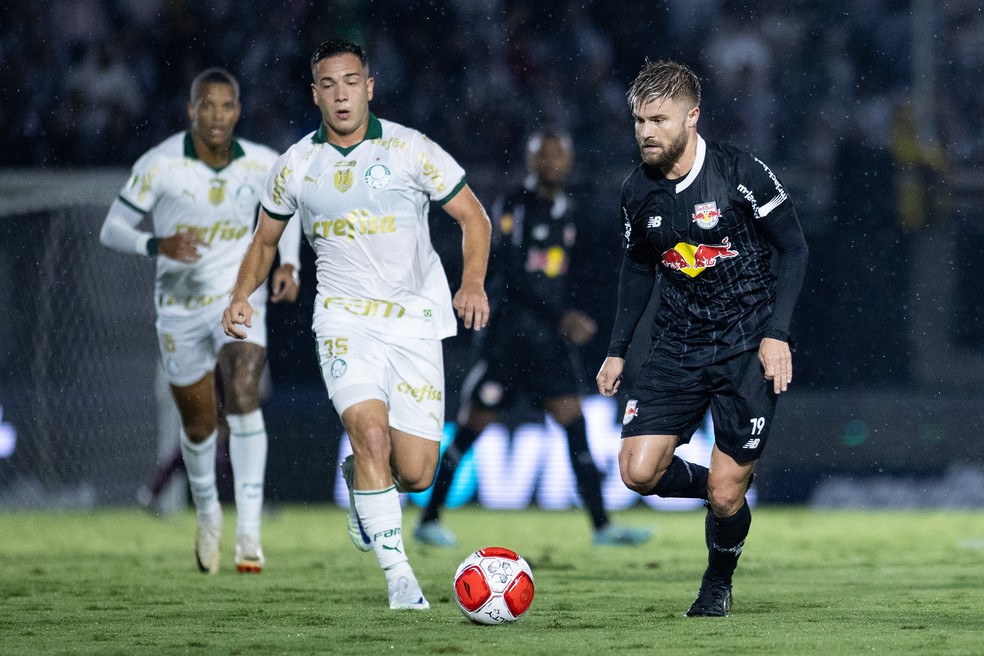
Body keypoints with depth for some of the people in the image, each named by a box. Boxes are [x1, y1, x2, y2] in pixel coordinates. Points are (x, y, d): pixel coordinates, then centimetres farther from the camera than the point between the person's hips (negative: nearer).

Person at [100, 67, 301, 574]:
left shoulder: (262, 165, -7)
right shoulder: (160, 165, -15)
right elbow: (112, 229, -10)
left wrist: (289, 264, -3)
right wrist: (158, 245, -30)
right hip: (180, 304, 0)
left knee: (243, 396, -25)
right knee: (199, 427, 10)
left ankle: (248, 530, -27)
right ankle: (207, 511, 41)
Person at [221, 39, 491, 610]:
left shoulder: (412, 150, -3)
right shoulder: (296, 166, 4)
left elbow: (474, 217, 2)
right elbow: (266, 240, 19)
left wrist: (474, 283, -14)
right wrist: (241, 297, 2)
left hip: (417, 319, 0)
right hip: (346, 320, 0)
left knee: (415, 474, -4)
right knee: (371, 432, -25)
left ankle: (360, 479, 33)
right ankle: (399, 574, -19)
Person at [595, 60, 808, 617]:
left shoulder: (740, 174, -13)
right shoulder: (639, 191, 1)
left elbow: (794, 248, -6)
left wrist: (776, 334, -14)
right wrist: (618, 350, 14)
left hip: (747, 347, -4)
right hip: (678, 350, 4)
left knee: (725, 494, -6)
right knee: (639, 471, -12)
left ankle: (719, 583, 25)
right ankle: (728, 489, 19)